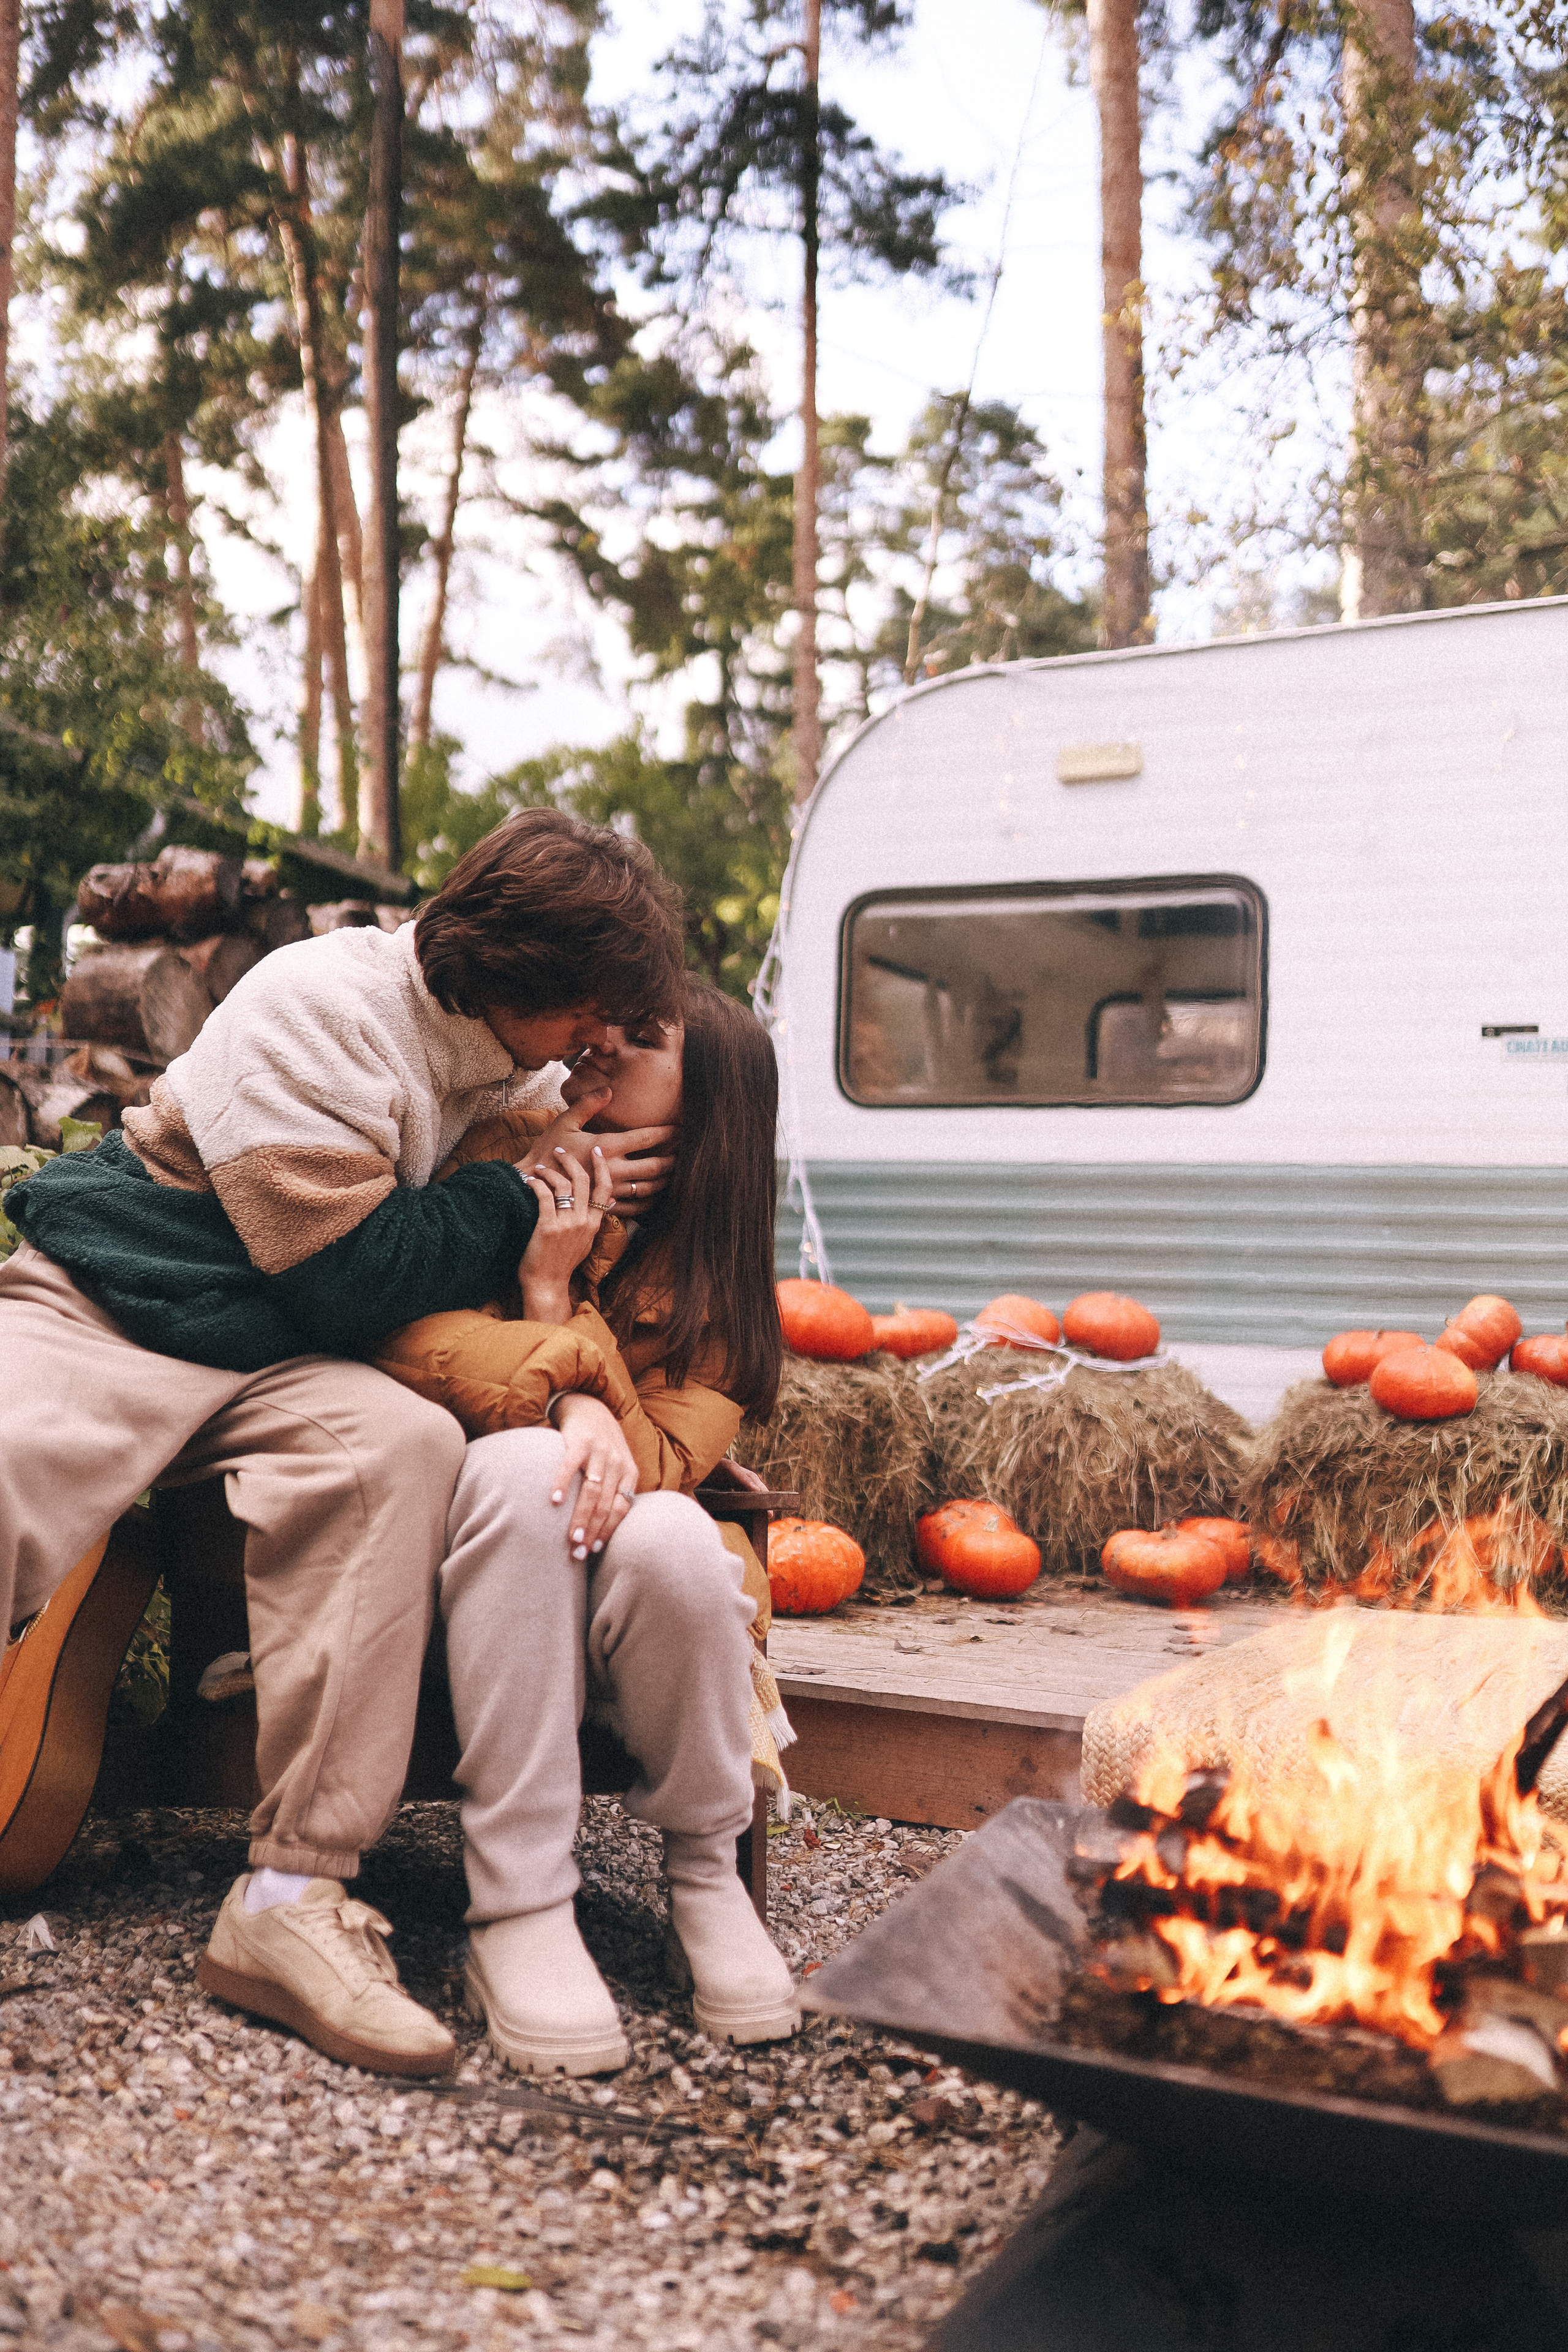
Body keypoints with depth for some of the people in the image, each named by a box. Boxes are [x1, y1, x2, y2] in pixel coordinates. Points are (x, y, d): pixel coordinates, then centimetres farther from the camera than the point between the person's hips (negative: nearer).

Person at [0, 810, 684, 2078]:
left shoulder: (521, 1062, 7)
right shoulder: (317, 1008, -16)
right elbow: (346, 1279, -21)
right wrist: (532, 1197, -13)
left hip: (272, 1359, 5)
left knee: (404, 1445, -30)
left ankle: (294, 1900, -33)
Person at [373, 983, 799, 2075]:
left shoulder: (713, 1274, 5)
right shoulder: (505, 1157, 5)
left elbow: (666, 1452, -9)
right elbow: (397, 1336, -7)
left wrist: (551, 1293, -14)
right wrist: (571, 1377, -17)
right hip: (478, 1541, 0)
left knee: (671, 1541, -34)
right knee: (526, 1463, -34)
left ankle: (707, 1874, -7)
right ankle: (518, 1907, -30)